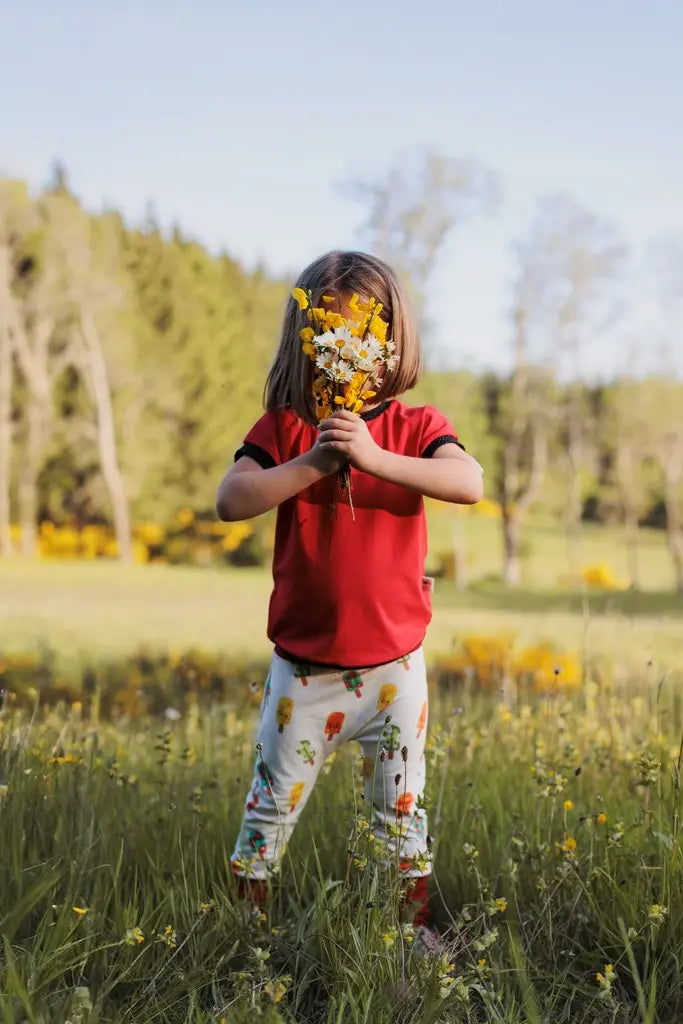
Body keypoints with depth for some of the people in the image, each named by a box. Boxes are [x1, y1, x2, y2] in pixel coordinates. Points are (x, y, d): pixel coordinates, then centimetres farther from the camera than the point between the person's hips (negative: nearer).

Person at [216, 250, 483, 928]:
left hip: (394, 665, 1)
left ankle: (416, 923, 29)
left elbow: (469, 483, -21)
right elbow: (230, 500, -15)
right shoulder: (284, 428, -1)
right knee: (272, 805, 10)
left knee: (401, 809, 14)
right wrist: (313, 463, -23)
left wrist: (375, 457, -29)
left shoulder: (414, 427, -1)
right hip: (302, 666, 0)